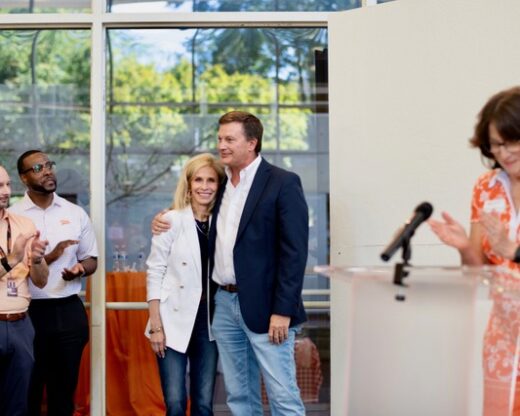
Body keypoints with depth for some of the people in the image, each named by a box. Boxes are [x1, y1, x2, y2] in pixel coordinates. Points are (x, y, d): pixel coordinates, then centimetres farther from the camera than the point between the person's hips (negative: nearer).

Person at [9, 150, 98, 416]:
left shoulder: (76, 213, 7)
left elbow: (91, 259, 13)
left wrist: (79, 269, -11)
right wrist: (48, 258, -20)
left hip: (69, 311, 3)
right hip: (28, 311, -3)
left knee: (65, 386, 10)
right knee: (28, 388, 7)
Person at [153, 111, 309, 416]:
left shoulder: (283, 183, -8)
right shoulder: (221, 184, 13)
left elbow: (294, 251, -12)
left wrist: (283, 311, -17)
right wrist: (166, 221, 6)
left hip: (264, 307, -6)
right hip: (224, 303, 7)